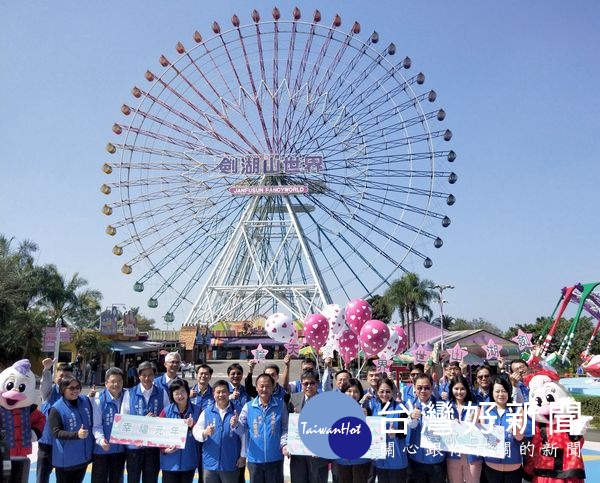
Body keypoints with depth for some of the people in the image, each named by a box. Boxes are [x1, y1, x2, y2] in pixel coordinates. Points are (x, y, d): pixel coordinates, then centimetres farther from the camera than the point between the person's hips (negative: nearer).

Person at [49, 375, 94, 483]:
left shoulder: (85, 401, 1)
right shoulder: (57, 408, -17)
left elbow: (93, 422, 17)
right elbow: (56, 432, -22)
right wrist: (76, 435, -32)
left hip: (83, 456, 6)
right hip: (65, 460, -6)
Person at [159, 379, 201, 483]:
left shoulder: (197, 410, 1)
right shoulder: (166, 411, -2)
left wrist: (192, 426, -19)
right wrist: (164, 449, -15)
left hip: (189, 461, 1)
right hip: (170, 462, -1)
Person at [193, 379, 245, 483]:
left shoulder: (237, 411, -2)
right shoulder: (206, 412, 4)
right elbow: (196, 431, -2)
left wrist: (243, 456, -5)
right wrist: (205, 433, -23)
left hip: (231, 464, -2)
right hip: (210, 463, 2)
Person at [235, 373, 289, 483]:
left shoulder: (280, 406, 0)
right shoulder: (248, 406, 2)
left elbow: (285, 428, 0)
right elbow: (241, 430, -2)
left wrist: (284, 444, -16)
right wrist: (236, 425, -23)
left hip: (275, 458, -1)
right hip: (254, 459, 1)